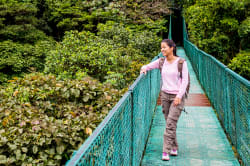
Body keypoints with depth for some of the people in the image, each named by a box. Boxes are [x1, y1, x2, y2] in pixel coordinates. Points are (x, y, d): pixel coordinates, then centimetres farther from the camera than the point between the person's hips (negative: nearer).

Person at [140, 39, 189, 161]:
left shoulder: (181, 62, -9)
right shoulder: (161, 62, 3)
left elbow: (185, 81, -9)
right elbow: (148, 66, 14)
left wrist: (179, 96, -15)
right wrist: (144, 68, -10)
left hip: (177, 96, -4)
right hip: (165, 94, 4)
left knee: (171, 122, -12)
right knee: (169, 123, 9)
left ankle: (166, 151, -8)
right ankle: (174, 148, 23)